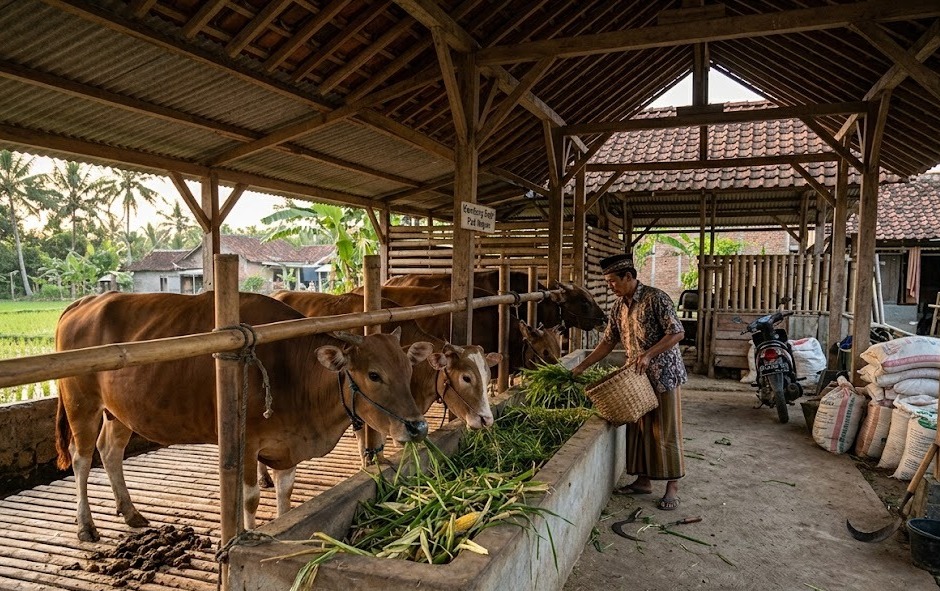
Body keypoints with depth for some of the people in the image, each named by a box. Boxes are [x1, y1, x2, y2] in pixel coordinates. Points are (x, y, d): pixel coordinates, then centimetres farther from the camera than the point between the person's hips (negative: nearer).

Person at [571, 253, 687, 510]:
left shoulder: (656, 298, -14)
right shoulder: (618, 306, 8)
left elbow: (677, 333, -18)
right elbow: (608, 341, 13)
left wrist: (648, 354, -28)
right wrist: (582, 366, 7)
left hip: (663, 374, -7)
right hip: (636, 376, 7)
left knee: (665, 431, 0)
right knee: (638, 429, 12)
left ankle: (672, 487, 11)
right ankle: (644, 481, 25)